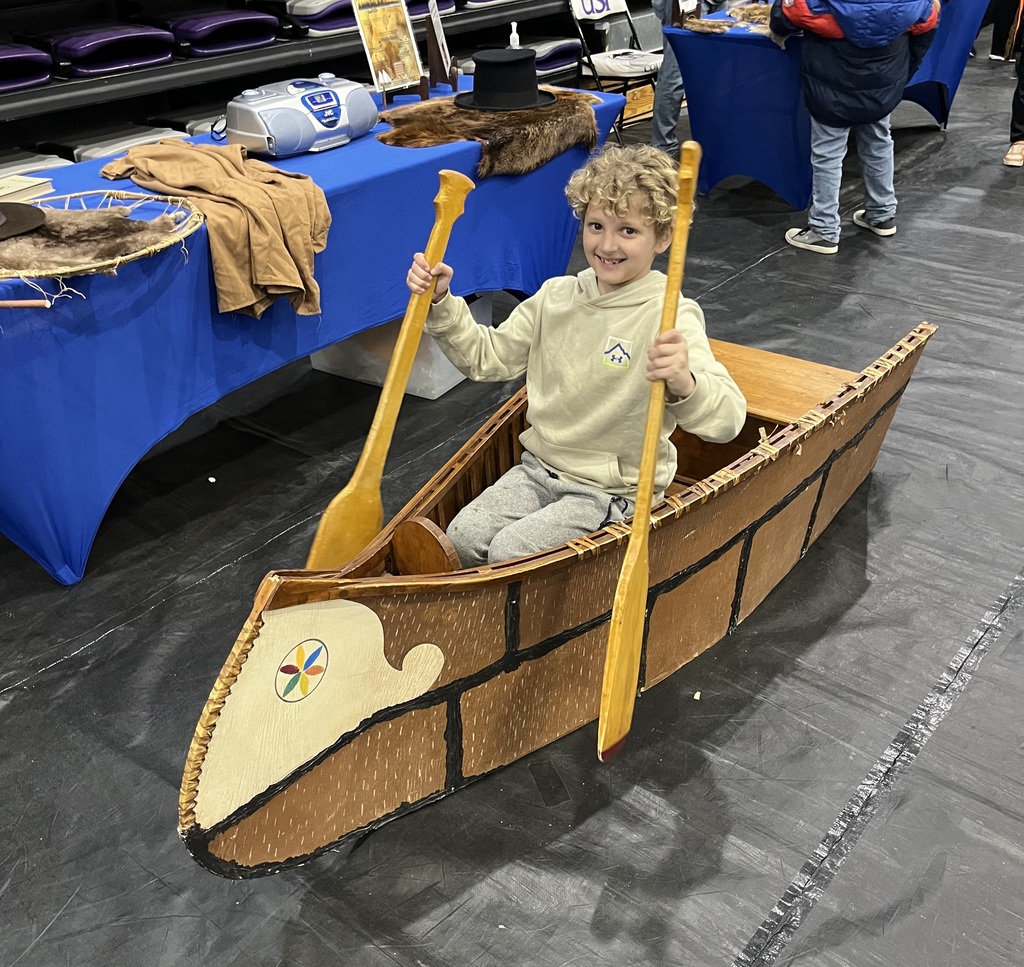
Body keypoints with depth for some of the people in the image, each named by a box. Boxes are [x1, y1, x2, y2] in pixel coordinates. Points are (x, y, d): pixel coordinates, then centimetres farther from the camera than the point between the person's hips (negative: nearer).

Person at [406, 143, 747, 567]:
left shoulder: (670, 317, -17)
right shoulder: (557, 296, 3)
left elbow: (727, 420, -30)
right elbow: (487, 356, 12)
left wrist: (683, 383, -52)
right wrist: (441, 303, -4)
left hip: (614, 491, -5)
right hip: (539, 468, 6)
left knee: (509, 552, -20)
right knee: (463, 538, -12)